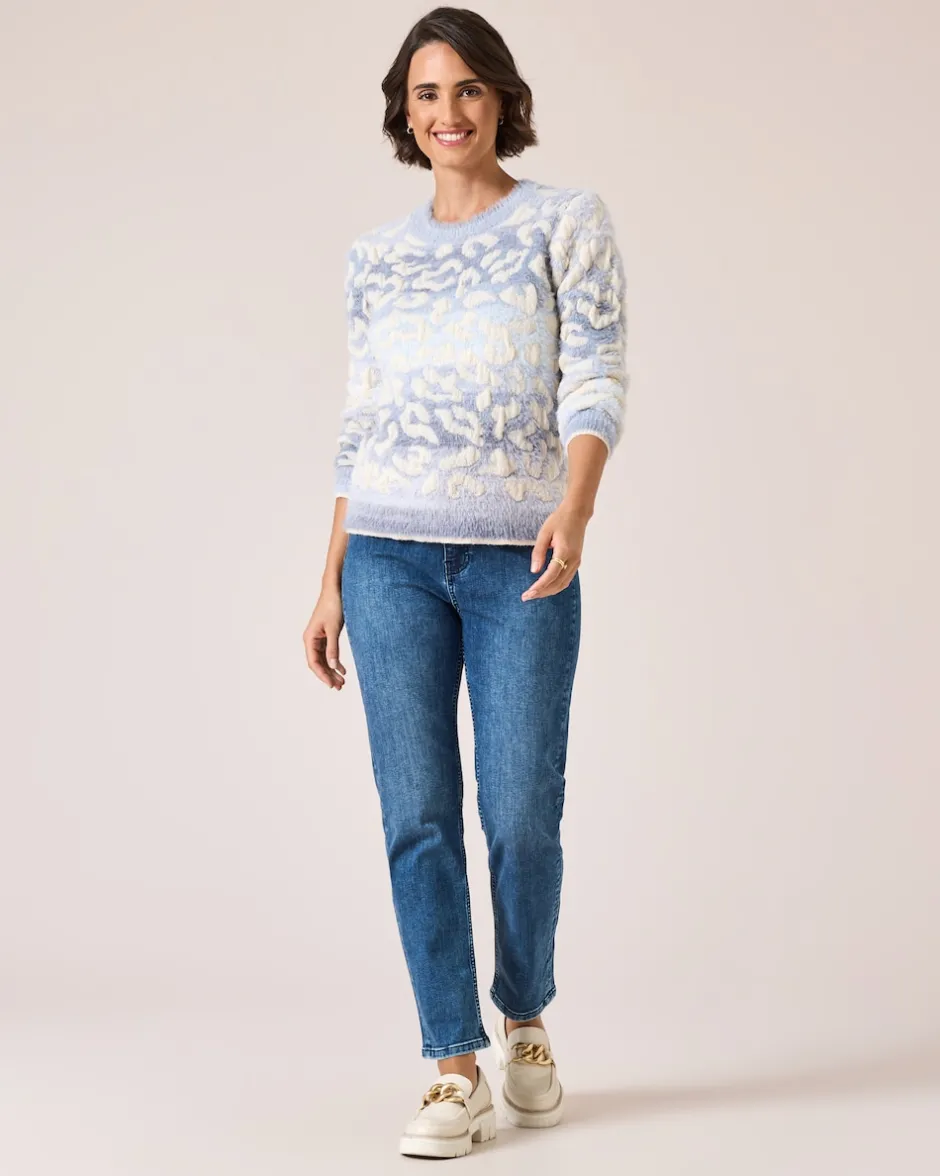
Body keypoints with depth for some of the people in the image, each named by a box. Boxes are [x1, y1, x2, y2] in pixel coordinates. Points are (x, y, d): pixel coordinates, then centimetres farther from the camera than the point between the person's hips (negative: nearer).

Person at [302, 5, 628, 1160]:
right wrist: (331, 583, 9)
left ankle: (525, 1020, 26)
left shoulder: (568, 221, 3)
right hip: (393, 556, 3)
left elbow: (596, 383, -7)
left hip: (519, 561, -2)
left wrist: (576, 506, -25)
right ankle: (455, 1071, 8)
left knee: (520, 815, -1)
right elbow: (361, 427, 14)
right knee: (417, 816, -1)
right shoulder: (376, 254, 13)